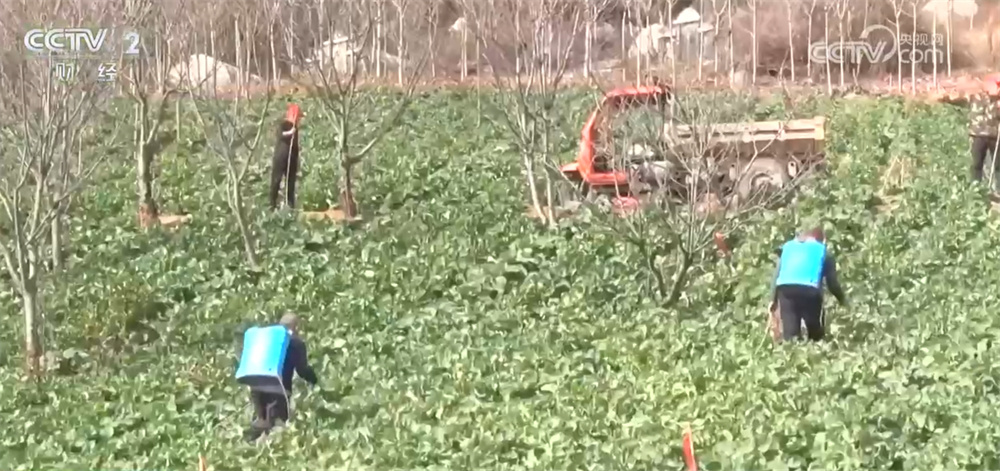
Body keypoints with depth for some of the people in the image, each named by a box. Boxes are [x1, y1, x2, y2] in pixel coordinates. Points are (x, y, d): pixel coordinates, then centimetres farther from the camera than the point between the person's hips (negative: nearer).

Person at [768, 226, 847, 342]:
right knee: (815, 333, 11)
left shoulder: (788, 246, 32)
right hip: (809, 289, -2)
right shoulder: (823, 250, 24)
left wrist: (773, 299, 23)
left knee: (789, 331, 1)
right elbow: (832, 281, 22)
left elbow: (777, 274, 24)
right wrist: (842, 299, 37)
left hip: (785, 287, 2)